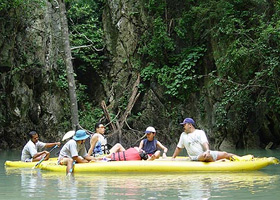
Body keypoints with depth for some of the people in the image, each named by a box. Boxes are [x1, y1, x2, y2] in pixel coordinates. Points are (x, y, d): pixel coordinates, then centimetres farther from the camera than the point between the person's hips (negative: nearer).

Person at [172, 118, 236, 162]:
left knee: (224, 154, -7)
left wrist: (207, 151, -30)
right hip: (196, 158, -2)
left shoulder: (200, 132, 6)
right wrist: (173, 158, 14)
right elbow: (179, 148, 21)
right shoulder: (183, 135, 14)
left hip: (206, 153, 2)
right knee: (206, 157, -38)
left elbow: (205, 143, -10)